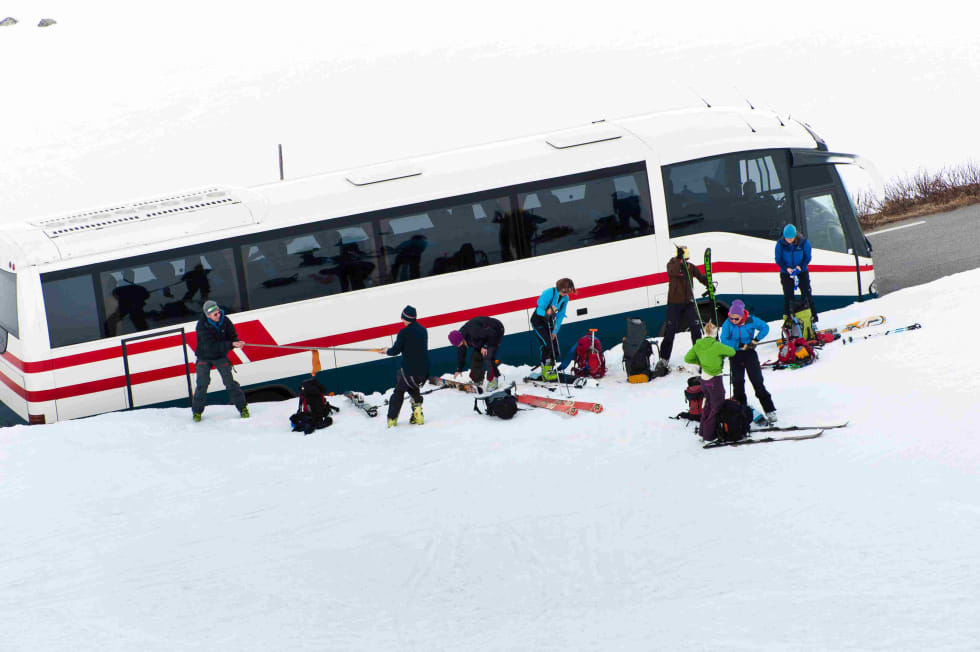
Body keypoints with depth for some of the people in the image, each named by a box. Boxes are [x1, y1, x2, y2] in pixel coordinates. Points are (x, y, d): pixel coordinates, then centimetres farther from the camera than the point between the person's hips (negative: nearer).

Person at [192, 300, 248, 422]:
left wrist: (236, 342, -27)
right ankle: (197, 411, 7)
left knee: (229, 381, -4)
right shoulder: (202, 325, -27)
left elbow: (232, 336, -2)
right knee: (202, 383, -8)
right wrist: (231, 344, -40)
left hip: (220, 356, 2)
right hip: (204, 357, -2)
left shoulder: (224, 320, -14)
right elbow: (211, 346, -33)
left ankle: (242, 407, 7)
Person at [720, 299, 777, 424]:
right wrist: (740, 345, -22)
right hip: (735, 356, 1)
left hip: (750, 353, -1)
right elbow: (724, 341, -15)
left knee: (757, 382, -4)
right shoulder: (728, 324, -12)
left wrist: (756, 339, -12)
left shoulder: (751, 321, -13)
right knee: (737, 383, 4)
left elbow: (765, 327, 2)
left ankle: (770, 410, 0)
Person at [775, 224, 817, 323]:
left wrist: (800, 266, -21)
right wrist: (787, 268, -19)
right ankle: (787, 315, 11)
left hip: (802, 272, 0)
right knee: (788, 295, 1)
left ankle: (813, 315, 5)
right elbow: (778, 259, -4)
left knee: (807, 294, -3)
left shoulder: (803, 242, -13)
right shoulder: (780, 244, -12)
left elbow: (807, 257, -4)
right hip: (786, 273, 0)